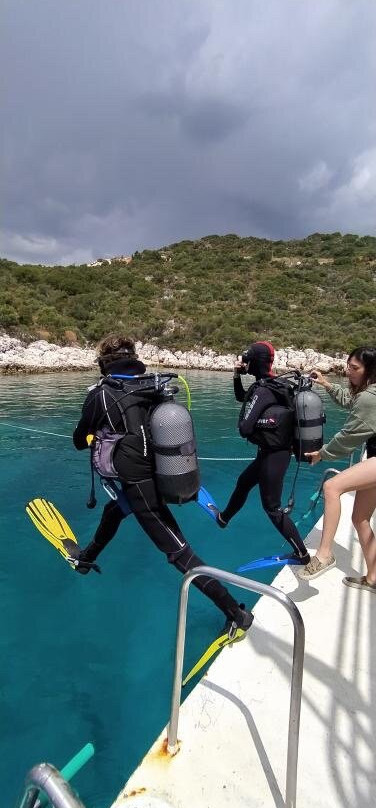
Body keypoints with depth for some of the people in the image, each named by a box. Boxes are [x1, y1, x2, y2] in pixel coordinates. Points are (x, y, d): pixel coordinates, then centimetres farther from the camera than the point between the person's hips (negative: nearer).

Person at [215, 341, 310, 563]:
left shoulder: (262, 391, -24)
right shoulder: (273, 384, 4)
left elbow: (244, 429, -28)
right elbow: (241, 397, 20)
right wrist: (237, 376, 5)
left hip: (273, 455, -10)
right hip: (276, 451, 10)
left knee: (272, 507, 4)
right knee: (243, 483, 27)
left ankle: (303, 554, 14)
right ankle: (224, 518, 50)